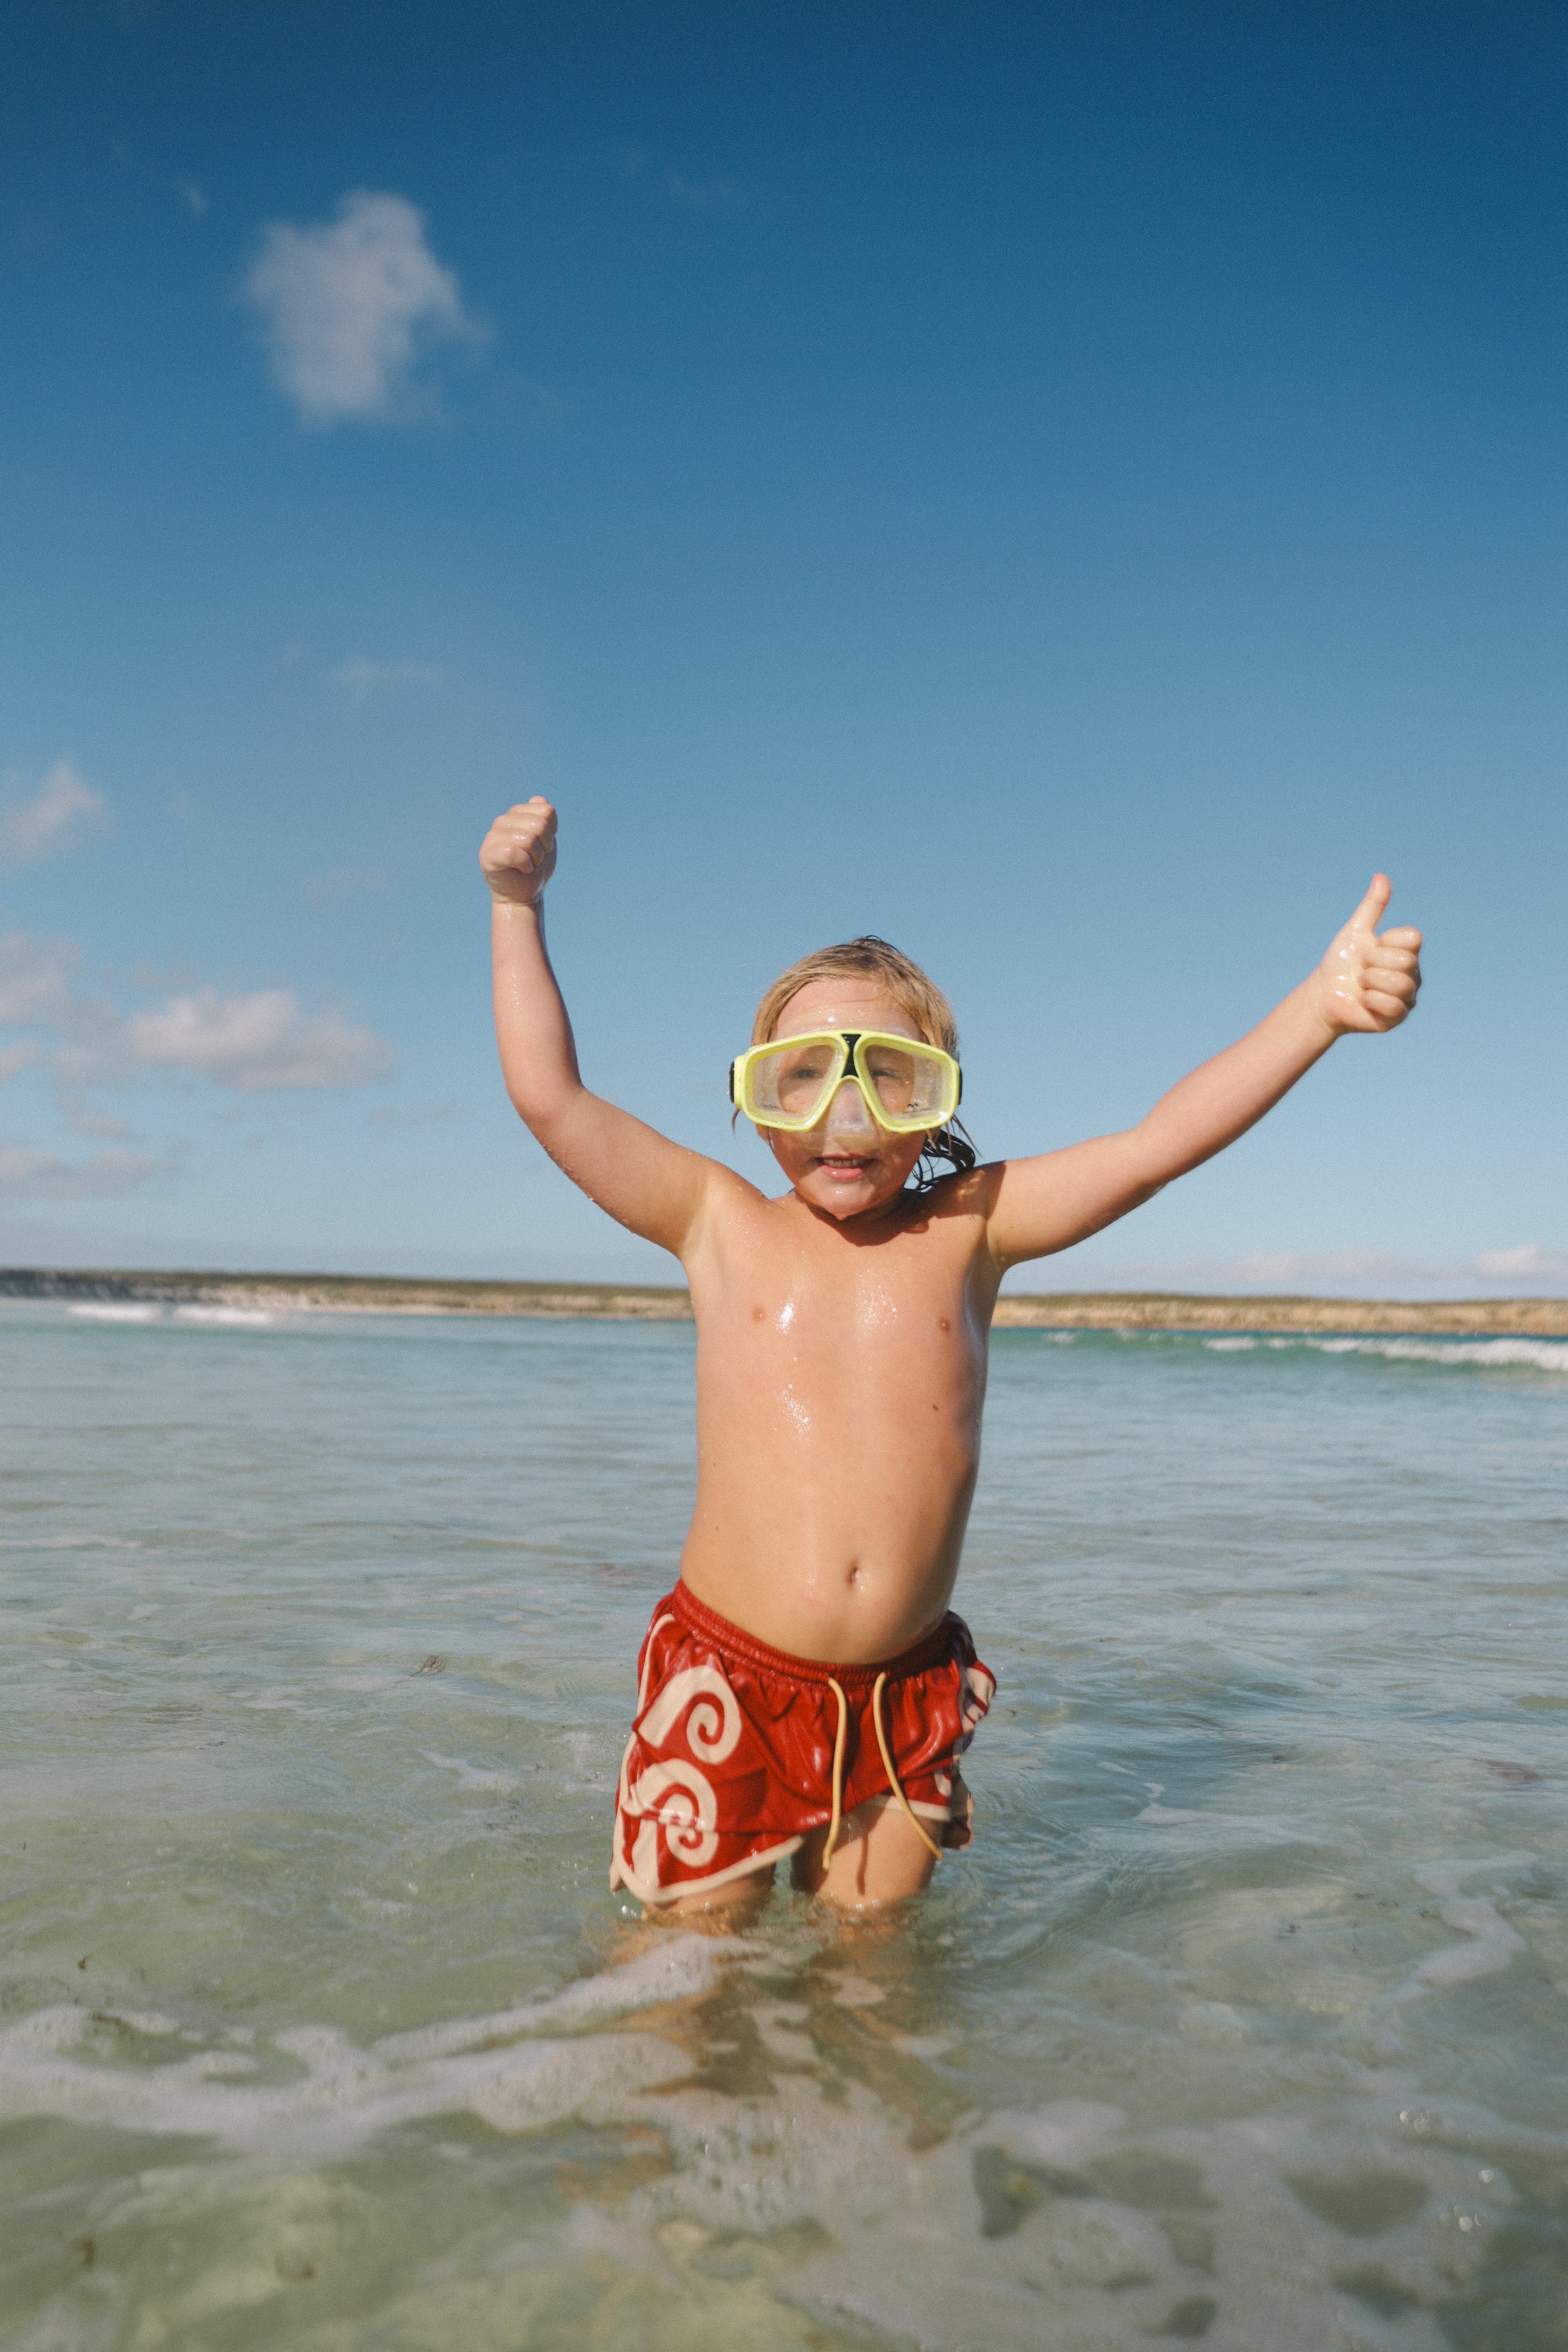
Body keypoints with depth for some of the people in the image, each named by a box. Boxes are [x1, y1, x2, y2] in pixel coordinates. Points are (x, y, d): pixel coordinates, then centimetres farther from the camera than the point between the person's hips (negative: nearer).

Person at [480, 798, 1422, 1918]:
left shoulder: (969, 1228, 3)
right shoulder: (722, 1225, 0)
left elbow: (1158, 1144, -5)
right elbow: (550, 1097, -2)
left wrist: (1323, 1003, -13)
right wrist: (521, 907, 0)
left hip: (903, 1700, 2)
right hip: (725, 1683, -1)